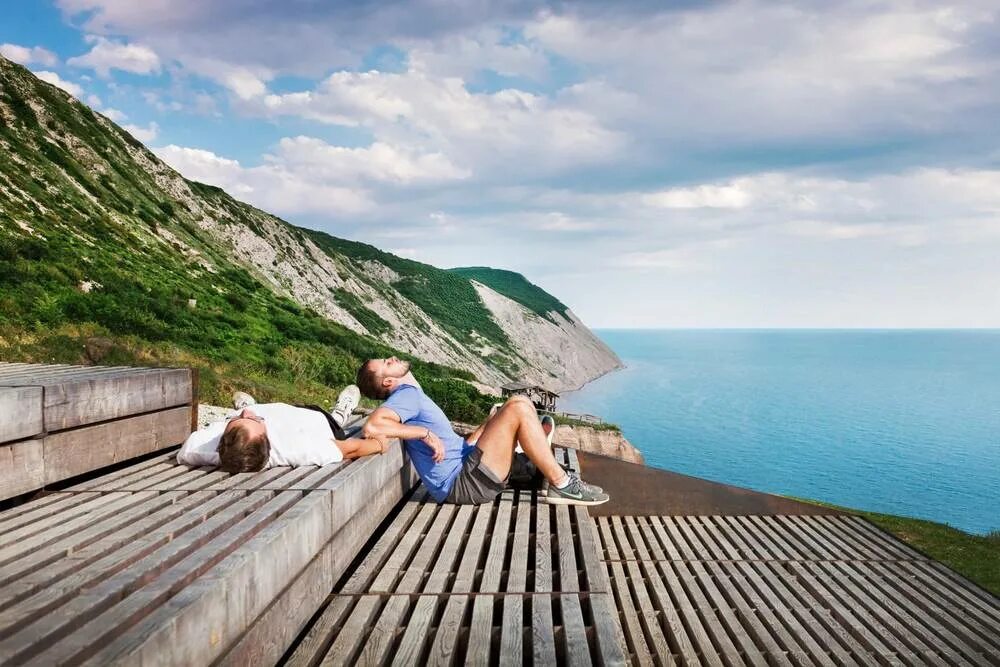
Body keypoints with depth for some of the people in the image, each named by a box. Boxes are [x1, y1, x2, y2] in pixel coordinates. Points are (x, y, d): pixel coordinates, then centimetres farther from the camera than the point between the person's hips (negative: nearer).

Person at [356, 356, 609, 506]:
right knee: (518, 410, -18)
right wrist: (425, 433, -22)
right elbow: (371, 427, -31)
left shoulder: (413, 395, 20)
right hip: (463, 483, -10)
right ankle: (562, 484, -11)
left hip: (465, 461, 10)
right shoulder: (406, 396, -11)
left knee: (518, 404, 14)